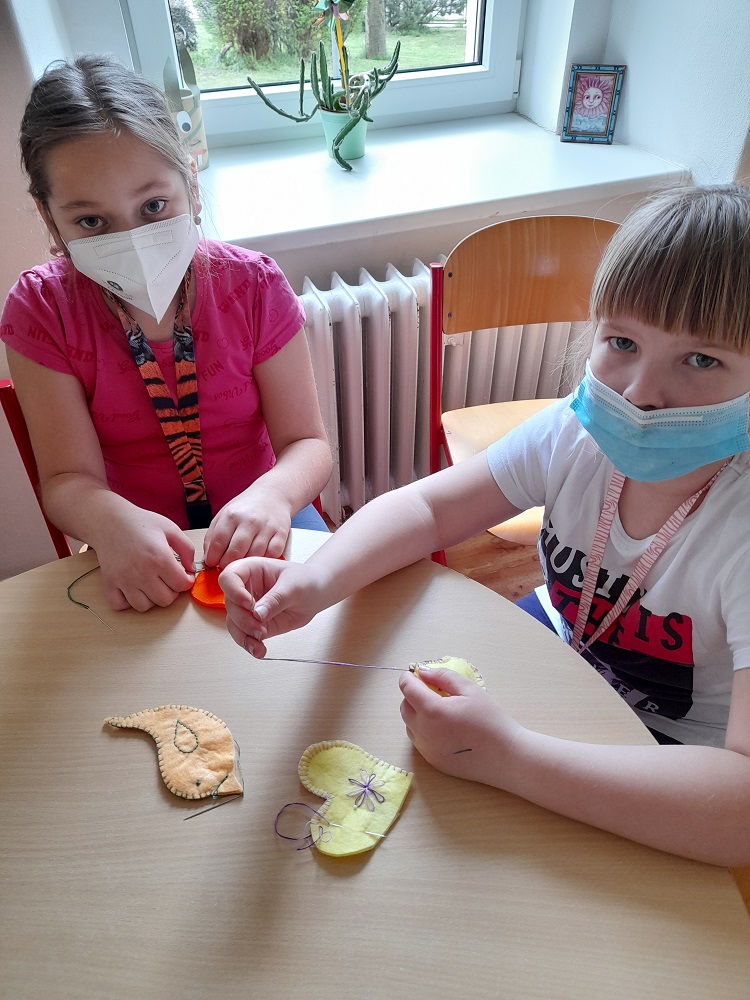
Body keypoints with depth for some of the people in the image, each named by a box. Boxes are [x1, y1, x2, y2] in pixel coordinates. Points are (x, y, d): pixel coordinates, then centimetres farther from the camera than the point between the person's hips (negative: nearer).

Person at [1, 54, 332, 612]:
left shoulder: (253, 285, -10)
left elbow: (308, 444, -11)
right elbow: (68, 478, -12)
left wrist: (271, 496, -35)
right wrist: (111, 522, -36)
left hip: (253, 524, 1)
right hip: (132, 548, 0)